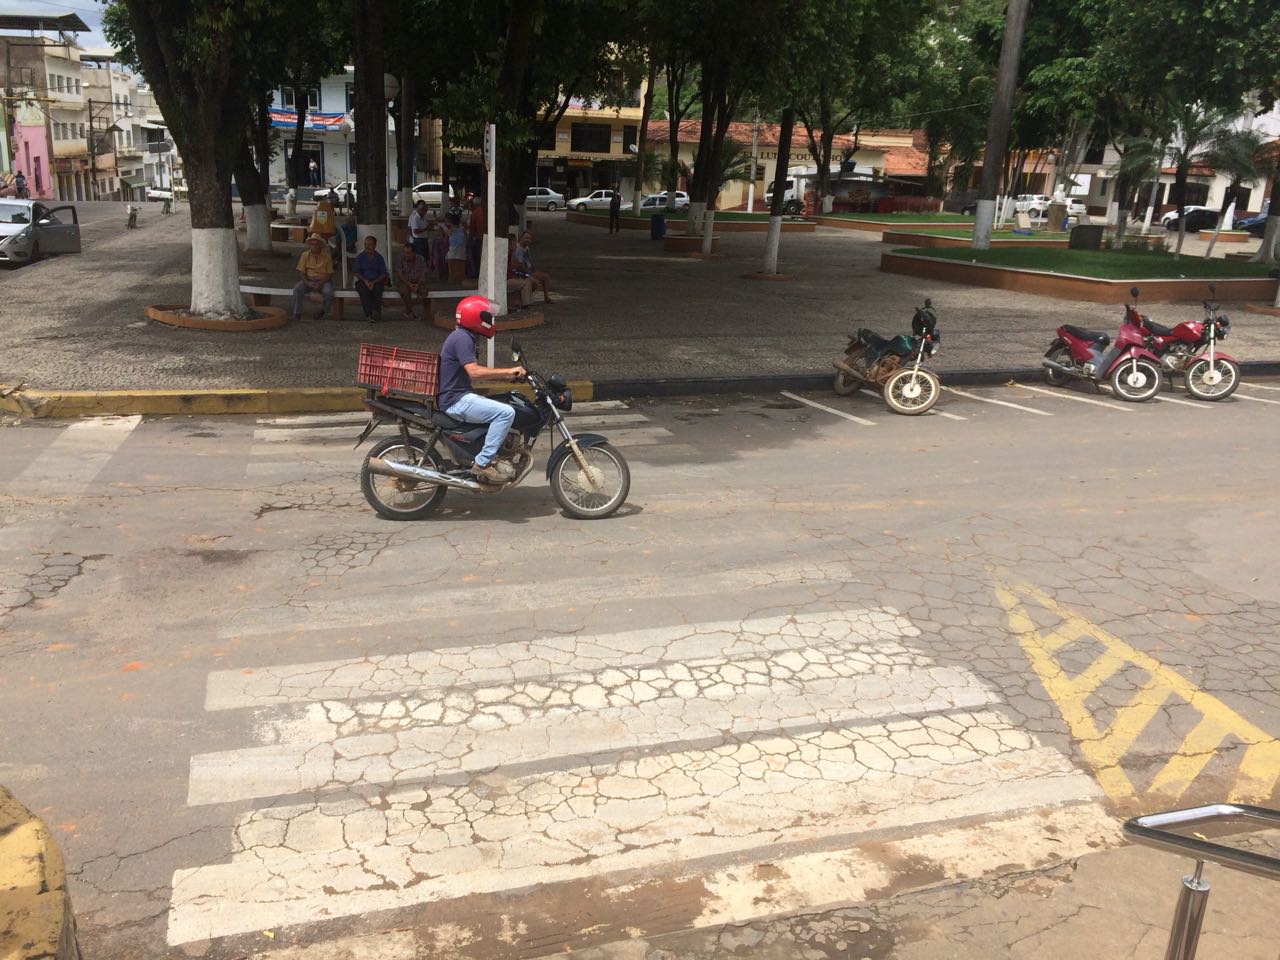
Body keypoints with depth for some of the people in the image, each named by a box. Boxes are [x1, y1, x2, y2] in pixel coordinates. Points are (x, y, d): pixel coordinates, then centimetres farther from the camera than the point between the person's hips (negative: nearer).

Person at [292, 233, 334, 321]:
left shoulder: (326, 256, -2)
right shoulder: (305, 255, 3)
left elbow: (330, 274, -3)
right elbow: (301, 272, 2)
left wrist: (320, 284, -19)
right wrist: (308, 283, -17)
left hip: (323, 280, -2)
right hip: (308, 280, 2)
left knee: (328, 291, -33)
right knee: (297, 288, -28)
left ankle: (322, 311, -6)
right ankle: (297, 313, -17)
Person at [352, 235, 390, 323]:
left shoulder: (379, 257, 9)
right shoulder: (360, 257, 9)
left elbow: (383, 274, 3)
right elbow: (355, 272, 4)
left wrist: (374, 282, -13)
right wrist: (365, 281, -12)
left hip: (377, 281, 0)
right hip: (363, 281, 0)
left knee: (377, 289, -35)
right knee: (364, 290, -34)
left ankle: (376, 312, -33)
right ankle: (369, 314, -39)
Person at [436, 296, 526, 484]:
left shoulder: (464, 337, 18)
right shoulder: (462, 338, -16)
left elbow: (477, 371, 21)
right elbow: (474, 372, -27)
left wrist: (508, 375, 13)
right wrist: (509, 371, -22)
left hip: (459, 397, 11)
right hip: (455, 401, -11)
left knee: (503, 409, 21)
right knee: (506, 413, -21)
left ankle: (485, 458, 18)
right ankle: (482, 463, -18)